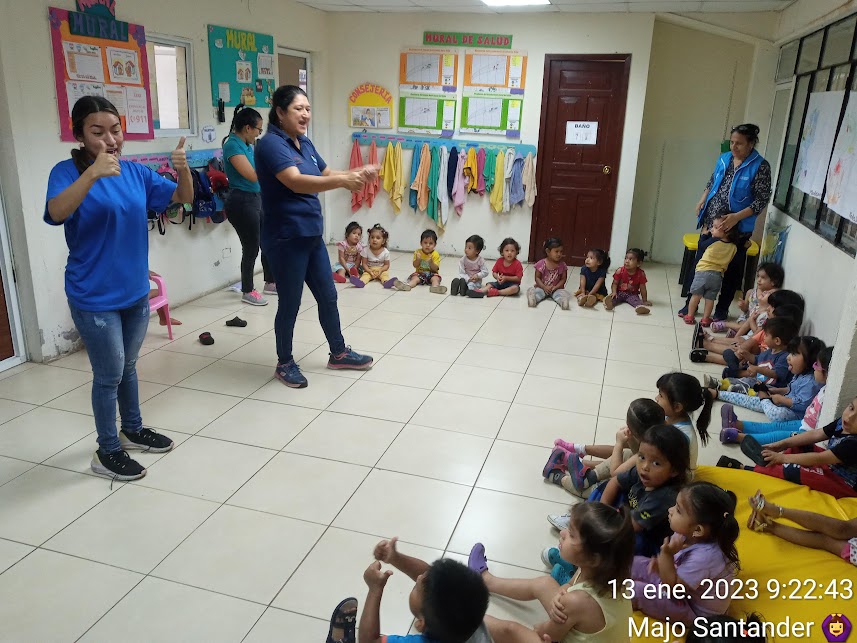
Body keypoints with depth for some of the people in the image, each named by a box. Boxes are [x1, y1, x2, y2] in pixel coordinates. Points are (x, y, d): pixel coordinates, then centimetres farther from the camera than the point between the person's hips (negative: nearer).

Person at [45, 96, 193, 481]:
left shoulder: (135, 172, 1)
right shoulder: (68, 172, -13)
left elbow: (183, 198, 3)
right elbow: (55, 213, -31)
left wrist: (183, 169, -19)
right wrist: (92, 174, -45)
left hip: (135, 292, 5)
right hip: (94, 299, -5)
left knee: (128, 367, 20)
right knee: (109, 375, 4)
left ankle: (133, 430, 39)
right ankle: (107, 452, 21)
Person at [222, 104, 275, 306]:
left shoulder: (246, 144, 11)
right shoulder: (233, 145, -17)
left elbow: (258, 169, 17)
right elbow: (253, 175, -22)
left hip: (255, 199, 10)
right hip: (242, 202, -10)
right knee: (251, 248, 0)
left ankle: (270, 283, 33)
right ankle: (248, 291, 16)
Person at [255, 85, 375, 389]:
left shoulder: (304, 143, 11)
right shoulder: (271, 144, -16)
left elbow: (327, 174, 14)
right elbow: (296, 182, -30)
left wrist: (358, 173, -6)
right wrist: (344, 181, -39)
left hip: (312, 235, 8)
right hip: (286, 238, -8)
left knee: (328, 296, 16)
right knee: (290, 304, 4)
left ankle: (339, 353, 33)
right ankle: (285, 363, 23)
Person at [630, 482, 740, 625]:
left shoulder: (704, 556, -39)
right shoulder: (686, 534, -16)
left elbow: (672, 588, -30)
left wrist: (666, 554, -42)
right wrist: (661, 561, -14)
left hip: (695, 610, -9)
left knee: (635, 591, -21)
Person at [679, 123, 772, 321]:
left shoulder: (760, 166, -11)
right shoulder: (724, 159, 5)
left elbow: (762, 201, -13)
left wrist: (737, 217, -23)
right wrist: (702, 201, 6)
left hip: (737, 229, -4)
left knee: (732, 270, 7)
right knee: (699, 263, 8)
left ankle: (722, 309, 21)